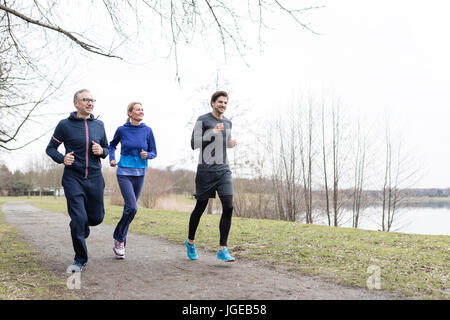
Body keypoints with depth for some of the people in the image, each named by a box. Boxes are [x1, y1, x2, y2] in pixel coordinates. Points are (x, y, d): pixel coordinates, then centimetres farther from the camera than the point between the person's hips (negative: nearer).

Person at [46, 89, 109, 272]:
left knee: (97, 217, 7)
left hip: (95, 178, 4)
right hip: (73, 178, -3)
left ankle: (82, 225, 44)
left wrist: (101, 151, -6)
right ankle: (80, 260, 6)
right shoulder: (65, 125, -2)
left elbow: (106, 148, 18)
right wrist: (62, 158, -14)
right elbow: (50, 148, 6)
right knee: (78, 219, -10)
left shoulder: (99, 125, 8)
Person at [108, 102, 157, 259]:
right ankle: (119, 239, 2)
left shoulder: (147, 131, 1)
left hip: (139, 174, 3)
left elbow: (154, 152, 7)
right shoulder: (122, 130, -2)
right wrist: (112, 159, 0)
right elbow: (112, 145, 16)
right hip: (124, 173, -3)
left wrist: (146, 155, -14)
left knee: (129, 208, 8)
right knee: (132, 208, -17)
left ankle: (119, 243, 22)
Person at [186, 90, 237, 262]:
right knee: (200, 207, 7)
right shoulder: (202, 120, -3)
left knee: (228, 207, -10)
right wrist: (212, 132, -21)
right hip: (205, 170, -4)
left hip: (223, 171, 4)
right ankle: (190, 241, 30)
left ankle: (222, 250, -7)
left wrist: (230, 143, 7)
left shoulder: (228, 123, 15)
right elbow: (194, 144, -10)